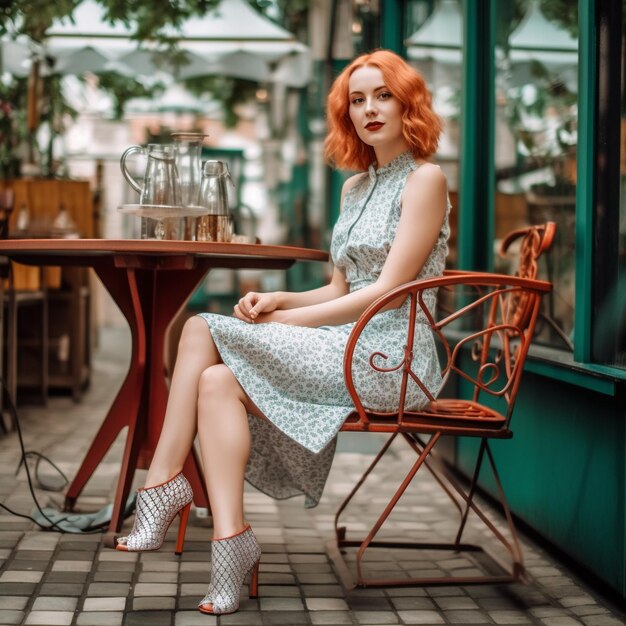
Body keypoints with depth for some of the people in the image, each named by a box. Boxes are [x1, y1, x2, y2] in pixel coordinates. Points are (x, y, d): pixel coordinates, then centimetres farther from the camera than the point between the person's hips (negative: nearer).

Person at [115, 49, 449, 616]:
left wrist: (292, 321, -12)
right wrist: (280, 300, 0)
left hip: (392, 356, -8)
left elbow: (387, 290, -13)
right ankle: (231, 543, -24)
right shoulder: (355, 186, 21)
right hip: (348, 347, 8)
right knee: (219, 380, -18)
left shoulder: (425, 180, -4)